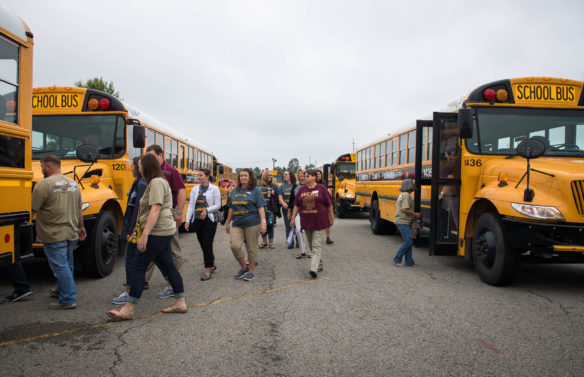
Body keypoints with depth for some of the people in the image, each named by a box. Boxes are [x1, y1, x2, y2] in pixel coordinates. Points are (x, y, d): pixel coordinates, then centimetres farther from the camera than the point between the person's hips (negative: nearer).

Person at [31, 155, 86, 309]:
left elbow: (32, 210, -16)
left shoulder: (44, 184, -13)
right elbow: (79, 210, 14)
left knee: (60, 266, -3)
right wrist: (80, 227, 24)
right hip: (71, 233, 8)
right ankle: (62, 290, 39)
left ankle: (68, 300, -2)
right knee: (67, 265, 21)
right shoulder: (73, 183, 8)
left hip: (54, 236, -7)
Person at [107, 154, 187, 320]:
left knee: (139, 267, -6)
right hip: (164, 232, 10)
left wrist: (144, 234, -25)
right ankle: (180, 303, 17)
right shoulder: (158, 182, 19)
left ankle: (128, 309, 0)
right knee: (168, 266, 12)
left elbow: (155, 210, -22)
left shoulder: (156, 183, -13)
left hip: (157, 232, -10)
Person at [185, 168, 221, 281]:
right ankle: (212, 264, 29)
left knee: (207, 245, -8)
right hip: (197, 220, 5)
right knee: (203, 245, 10)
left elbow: (218, 205, -5)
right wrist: (187, 220, -3)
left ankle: (208, 270, -3)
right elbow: (191, 205, 5)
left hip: (210, 220, -5)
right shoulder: (194, 189, 9)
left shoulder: (214, 189, -2)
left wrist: (207, 210, -20)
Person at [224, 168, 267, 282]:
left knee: (251, 248, 3)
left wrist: (263, 222, -14)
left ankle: (251, 271, 19)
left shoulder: (255, 190, 0)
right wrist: (227, 222, 23)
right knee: (234, 245, -12)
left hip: (252, 224, -4)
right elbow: (231, 208, 21)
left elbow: (261, 208, -5)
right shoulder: (235, 191, 15)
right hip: (237, 224, 4)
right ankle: (243, 267, 10)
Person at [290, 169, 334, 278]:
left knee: (316, 246, -10)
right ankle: (320, 265, 28)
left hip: (319, 222, -5)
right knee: (312, 246, 13)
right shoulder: (302, 189, 7)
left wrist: (331, 218, 3)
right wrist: (293, 218, 6)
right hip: (306, 222, 5)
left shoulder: (321, 188, -5)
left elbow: (329, 204, 1)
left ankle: (314, 268, -17)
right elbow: (296, 205, 10)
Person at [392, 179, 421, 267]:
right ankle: (397, 259, -8)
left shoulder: (401, 195, 18)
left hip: (400, 221, 10)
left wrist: (412, 215, 20)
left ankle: (409, 261, 11)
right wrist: (415, 214, -10)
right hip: (403, 222, -10)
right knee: (408, 241, -11)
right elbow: (405, 209, -23)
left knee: (409, 241, 10)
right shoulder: (406, 195, -13)